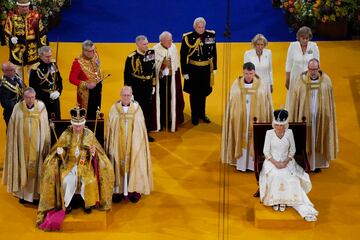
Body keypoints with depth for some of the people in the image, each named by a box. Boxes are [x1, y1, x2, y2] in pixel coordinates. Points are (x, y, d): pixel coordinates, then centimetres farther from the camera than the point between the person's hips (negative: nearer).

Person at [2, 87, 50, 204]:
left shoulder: (41, 107, -7)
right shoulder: (18, 108, -8)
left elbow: (45, 128, -2)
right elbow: (12, 129, -2)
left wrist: (46, 145, -1)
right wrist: (13, 146, -3)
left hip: (37, 145, 0)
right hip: (22, 145, 0)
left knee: (36, 168, 6)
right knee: (22, 168, 7)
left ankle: (35, 193, 18)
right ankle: (22, 193, 19)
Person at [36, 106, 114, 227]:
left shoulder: (89, 134, -1)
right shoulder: (66, 134, -1)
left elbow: (98, 153, 2)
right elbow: (59, 152, 5)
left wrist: (93, 153, -21)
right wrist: (60, 152, -19)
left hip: (85, 163, 0)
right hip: (69, 163, 0)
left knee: (90, 180, -28)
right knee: (67, 180, -29)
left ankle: (88, 203, -4)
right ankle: (67, 203, -5)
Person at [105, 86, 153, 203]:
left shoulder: (137, 108, -2)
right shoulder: (114, 108, -3)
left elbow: (141, 128, 3)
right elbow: (110, 128, 0)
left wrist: (139, 144, 1)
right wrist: (111, 146, -3)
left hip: (133, 144, 0)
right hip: (118, 144, 0)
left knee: (134, 165, 2)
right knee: (118, 165, 2)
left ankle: (134, 190, 11)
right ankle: (118, 190, 9)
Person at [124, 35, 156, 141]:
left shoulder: (150, 54, 1)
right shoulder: (131, 57, -14)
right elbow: (127, 75, -11)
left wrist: (153, 86, 12)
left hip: (148, 87, 5)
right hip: (136, 88, -5)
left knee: (147, 110, 12)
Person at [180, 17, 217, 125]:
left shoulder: (211, 35, -4)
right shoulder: (188, 38, -14)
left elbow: (213, 52, 6)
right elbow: (183, 56, -9)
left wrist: (214, 68, 7)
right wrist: (185, 72, -9)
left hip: (206, 69, 3)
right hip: (193, 70, -3)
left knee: (203, 93, 16)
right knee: (194, 94, 10)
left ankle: (202, 113, 34)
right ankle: (194, 115, 26)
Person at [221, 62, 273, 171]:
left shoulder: (261, 84, -5)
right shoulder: (236, 84, -3)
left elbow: (266, 103, -1)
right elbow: (231, 103, 1)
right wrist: (234, 117, -1)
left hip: (255, 118, 0)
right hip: (240, 119, 1)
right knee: (241, 139, 7)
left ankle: (253, 163, 17)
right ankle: (241, 163, 17)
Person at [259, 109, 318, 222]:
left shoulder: (289, 132, 3)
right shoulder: (269, 133, -1)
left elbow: (292, 150, 5)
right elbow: (266, 151, -2)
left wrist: (285, 162, -13)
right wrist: (275, 162, -18)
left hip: (287, 161, 1)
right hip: (272, 161, -1)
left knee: (293, 179, -28)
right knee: (275, 176, -36)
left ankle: (305, 209, -31)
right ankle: (275, 200, -22)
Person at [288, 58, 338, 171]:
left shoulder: (326, 80, -6)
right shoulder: (301, 80, -9)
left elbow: (330, 101, 1)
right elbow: (295, 101, -4)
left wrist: (328, 116, 1)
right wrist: (293, 118, -4)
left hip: (321, 116, 1)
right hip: (305, 116, -1)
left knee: (319, 137, 12)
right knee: (306, 138, 5)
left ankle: (319, 162, 26)